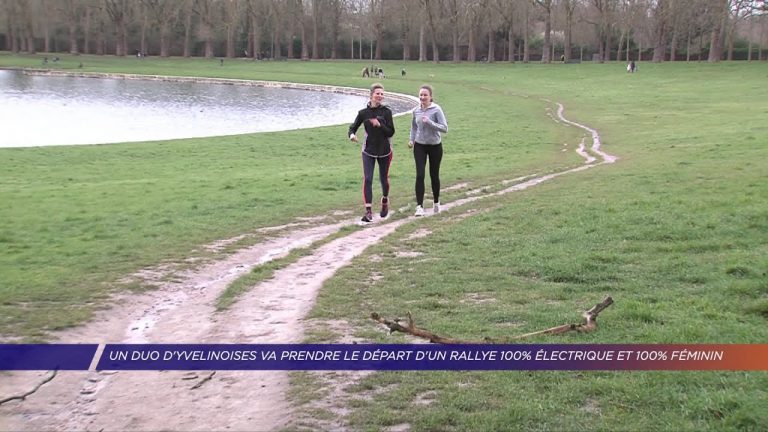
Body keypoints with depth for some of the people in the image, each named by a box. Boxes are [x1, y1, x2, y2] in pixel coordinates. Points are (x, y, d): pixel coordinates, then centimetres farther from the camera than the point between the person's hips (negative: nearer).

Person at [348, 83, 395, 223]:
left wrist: (379, 125, -27)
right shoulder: (363, 113, -3)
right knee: (367, 179, -10)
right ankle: (368, 211, -10)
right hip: (368, 151, 0)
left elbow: (391, 132, -11)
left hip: (384, 150, 0)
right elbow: (353, 127, 3)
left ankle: (385, 200, 43)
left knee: (384, 178, 13)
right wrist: (352, 135, -20)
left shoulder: (386, 111, -7)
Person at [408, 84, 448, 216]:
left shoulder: (436, 109, -14)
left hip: (435, 146, -2)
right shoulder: (416, 110, -1)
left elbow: (445, 128, -18)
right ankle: (419, 206, -7)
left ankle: (436, 202, 32)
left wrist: (429, 122, -27)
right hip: (420, 146, 2)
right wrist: (411, 139, 4)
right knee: (420, 175, -9)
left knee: (434, 175, 10)